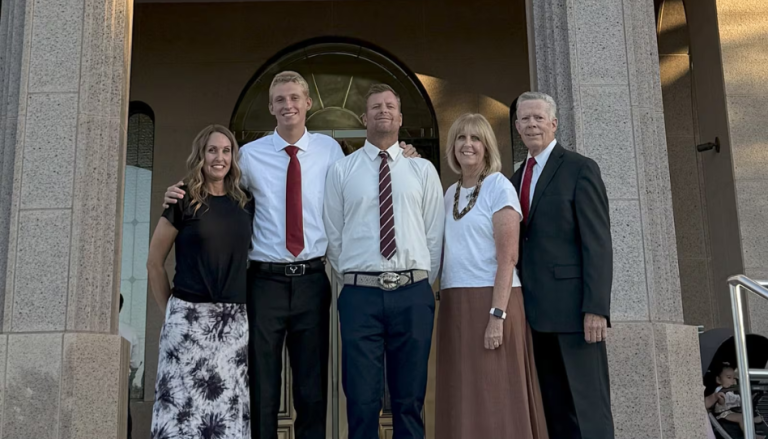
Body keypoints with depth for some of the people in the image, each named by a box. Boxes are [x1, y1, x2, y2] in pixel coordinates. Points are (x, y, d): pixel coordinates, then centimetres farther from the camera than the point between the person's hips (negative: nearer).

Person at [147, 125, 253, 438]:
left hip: (234, 320, 3)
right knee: (183, 402, -1)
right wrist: (170, 310, 3)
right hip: (189, 316, -3)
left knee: (229, 406, 5)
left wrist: (243, 302, 8)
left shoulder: (246, 205, 9)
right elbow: (154, 263, 4)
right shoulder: (184, 201, 0)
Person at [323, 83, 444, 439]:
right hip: (361, 294, -1)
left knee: (410, 399, 9)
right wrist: (354, 279, 6)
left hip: (413, 294, 1)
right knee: (362, 399, 2)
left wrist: (422, 284, 4)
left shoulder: (423, 170, 8)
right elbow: (333, 235, 7)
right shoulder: (341, 170, 6)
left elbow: (434, 233, 7)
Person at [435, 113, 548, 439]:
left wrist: (497, 315, -20)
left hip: (490, 301, -6)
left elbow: (508, 257, -12)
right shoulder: (450, 193, 14)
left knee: (494, 402, -2)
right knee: (462, 402, 9)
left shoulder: (499, 187, -5)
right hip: (454, 305, 6)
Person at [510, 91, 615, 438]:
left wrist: (596, 308, -17)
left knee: (587, 409, -1)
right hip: (534, 313, 6)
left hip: (572, 309, -6)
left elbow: (598, 243, -9)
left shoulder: (580, 169, -1)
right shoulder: (517, 179, 18)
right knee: (552, 408, 9)